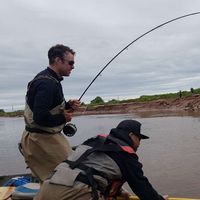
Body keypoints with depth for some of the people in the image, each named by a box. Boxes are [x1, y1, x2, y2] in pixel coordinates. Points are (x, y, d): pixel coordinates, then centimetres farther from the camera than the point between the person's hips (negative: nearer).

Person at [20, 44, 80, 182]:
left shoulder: (48, 79, 11)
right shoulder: (47, 83, -21)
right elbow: (40, 117, -28)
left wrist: (68, 105, 4)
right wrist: (63, 118, -13)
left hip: (46, 136, 10)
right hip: (41, 140, -10)